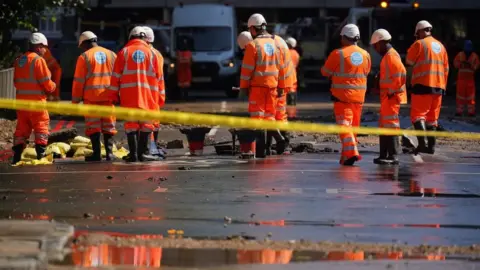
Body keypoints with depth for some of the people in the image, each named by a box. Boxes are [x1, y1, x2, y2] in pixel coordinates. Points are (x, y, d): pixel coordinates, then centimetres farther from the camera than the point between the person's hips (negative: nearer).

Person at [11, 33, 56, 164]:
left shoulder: (19, 60, 11)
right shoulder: (38, 60, -13)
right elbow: (46, 82, -13)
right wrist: (52, 87, 6)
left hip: (21, 99, 7)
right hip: (36, 100, -7)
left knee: (22, 127, 11)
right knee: (41, 127, 1)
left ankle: (17, 156, 9)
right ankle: (41, 155, -3)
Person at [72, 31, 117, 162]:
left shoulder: (84, 57, -2)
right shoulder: (112, 55, 11)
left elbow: (78, 81, -3)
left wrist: (75, 100, 3)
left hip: (91, 97, -4)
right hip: (108, 96, 4)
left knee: (93, 125, 1)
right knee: (108, 125, 9)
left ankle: (97, 153, -2)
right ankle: (109, 152, 3)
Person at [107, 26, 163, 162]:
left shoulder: (124, 52, 7)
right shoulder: (151, 52, 9)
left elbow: (116, 74, 4)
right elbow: (158, 75, 11)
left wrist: (113, 94, 8)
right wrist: (158, 95, 19)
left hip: (128, 92, 0)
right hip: (147, 94, 0)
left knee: (131, 122, 2)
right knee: (146, 121, 5)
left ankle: (133, 153, -3)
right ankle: (142, 153, -1)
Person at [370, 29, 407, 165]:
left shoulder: (391, 56, -14)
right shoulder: (387, 56, 19)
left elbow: (401, 73, -24)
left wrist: (392, 91, -20)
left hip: (392, 97, -11)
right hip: (386, 97, 11)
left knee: (391, 124, -11)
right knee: (384, 126, 14)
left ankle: (393, 156, -12)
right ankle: (384, 155, 19)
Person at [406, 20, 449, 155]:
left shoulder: (419, 44, -5)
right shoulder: (440, 46, 16)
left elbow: (409, 61, 0)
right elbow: (446, 68, 18)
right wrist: (443, 86, 23)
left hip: (423, 85, -6)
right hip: (438, 86, 6)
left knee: (417, 114, -7)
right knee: (432, 117, 13)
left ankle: (422, 142, -23)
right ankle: (431, 146, 12)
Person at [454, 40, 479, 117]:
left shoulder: (474, 56, 5)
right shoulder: (460, 55, 6)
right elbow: (455, 64, 2)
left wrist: (470, 64, -18)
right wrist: (461, 63, -17)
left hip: (470, 78, 0)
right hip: (461, 78, 0)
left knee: (470, 95, -3)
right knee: (460, 94, -1)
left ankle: (471, 111, -2)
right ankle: (459, 111, 2)